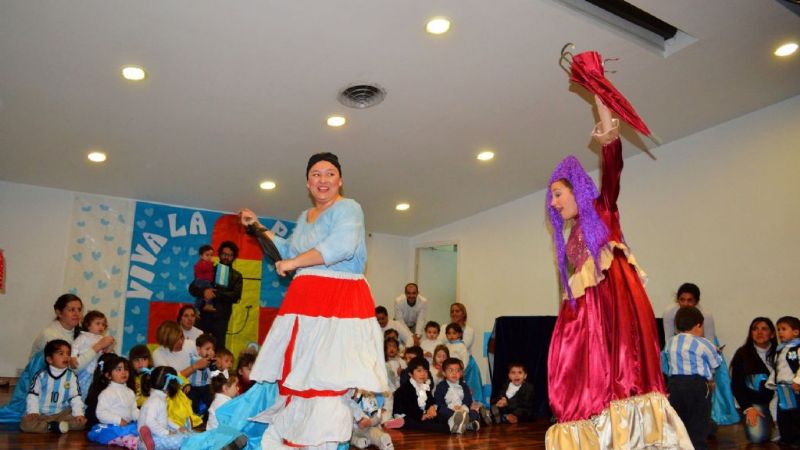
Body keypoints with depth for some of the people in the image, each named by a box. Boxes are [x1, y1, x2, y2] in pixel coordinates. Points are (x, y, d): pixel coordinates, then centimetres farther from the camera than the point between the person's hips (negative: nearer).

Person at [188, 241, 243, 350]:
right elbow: (192, 288, 5)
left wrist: (215, 294, -15)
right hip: (204, 314, 1)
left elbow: (236, 296, -5)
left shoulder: (236, 276, 9)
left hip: (221, 317, -1)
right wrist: (203, 292, -16)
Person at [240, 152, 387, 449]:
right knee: (296, 373, 9)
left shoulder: (348, 208, -5)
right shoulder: (304, 217, 21)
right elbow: (289, 252, 34)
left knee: (327, 374, -10)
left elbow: (341, 247, -23)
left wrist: (294, 263, -15)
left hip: (339, 299, -8)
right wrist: (259, 228, 30)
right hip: (304, 300, 8)